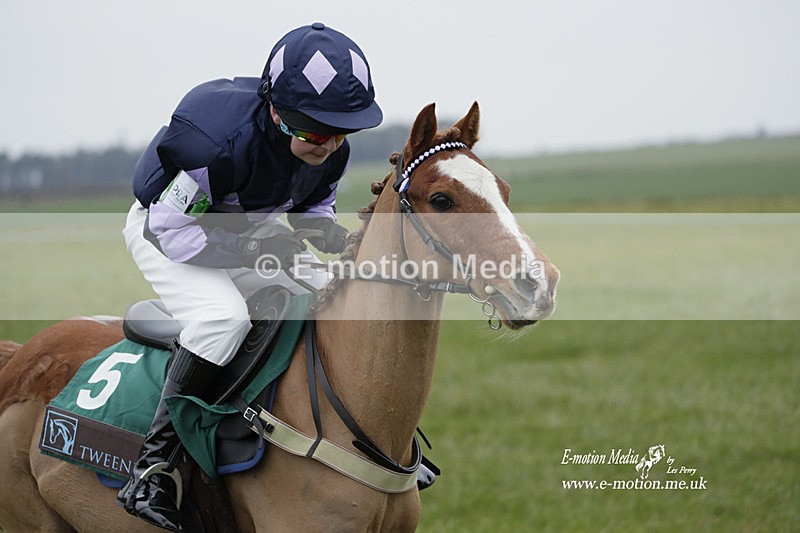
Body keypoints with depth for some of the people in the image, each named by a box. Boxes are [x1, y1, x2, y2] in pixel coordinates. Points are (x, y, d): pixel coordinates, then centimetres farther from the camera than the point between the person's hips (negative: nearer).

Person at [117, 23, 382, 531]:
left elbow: (315, 202, 5)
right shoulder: (216, 140, -38)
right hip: (165, 228, -7)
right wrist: (254, 251, -35)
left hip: (252, 230, 7)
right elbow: (172, 229, -29)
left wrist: (329, 231, -19)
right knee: (224, 315, -34)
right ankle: (153, 463, -29)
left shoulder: (331, 150, -15)